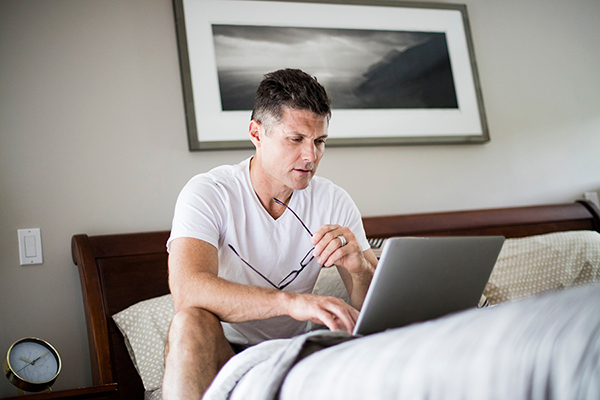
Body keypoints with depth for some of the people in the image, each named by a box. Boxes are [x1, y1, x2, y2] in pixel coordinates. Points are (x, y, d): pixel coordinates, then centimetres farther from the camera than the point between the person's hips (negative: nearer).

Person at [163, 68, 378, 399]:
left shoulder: (334, 202, -1)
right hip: (223, 356, -2)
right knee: (191, 321, -34)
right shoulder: (208, 193, -13)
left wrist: (359, 268, -27)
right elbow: (187, 288, -31)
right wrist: (292, 301, -45)